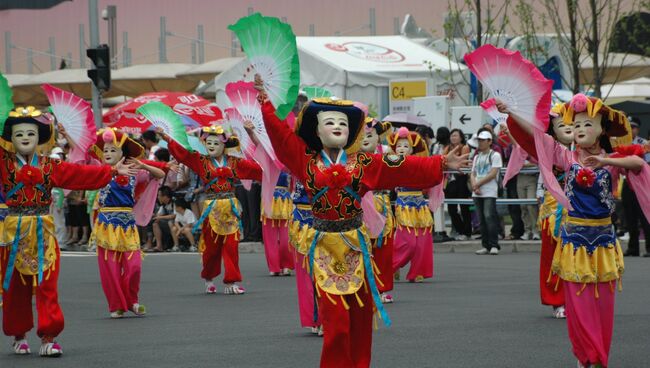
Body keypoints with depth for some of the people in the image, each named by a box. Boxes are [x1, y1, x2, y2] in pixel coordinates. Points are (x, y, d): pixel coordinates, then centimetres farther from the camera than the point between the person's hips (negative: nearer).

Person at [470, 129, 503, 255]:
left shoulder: (495, 155, -1)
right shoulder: (477, 157, 18)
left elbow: (493, 174, -10)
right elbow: (473, 174, 14)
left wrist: (478, 184, -10)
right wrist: (474, 186, -6)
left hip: (490, 192, -6)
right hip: (477, 193, 6)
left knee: (489, 216, -16)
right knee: (482, 219, 5)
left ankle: (494, 245, -14)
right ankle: (486, 246, 8)